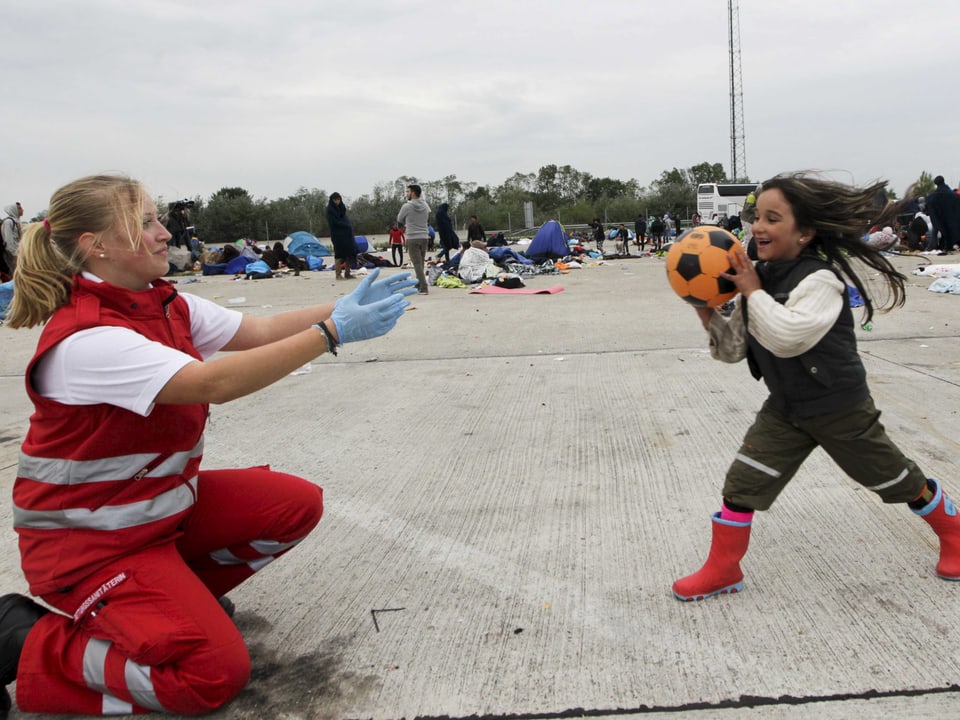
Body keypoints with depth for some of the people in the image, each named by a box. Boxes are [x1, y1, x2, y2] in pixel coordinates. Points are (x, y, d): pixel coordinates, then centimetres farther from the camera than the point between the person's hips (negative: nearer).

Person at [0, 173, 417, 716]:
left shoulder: (166, 304, 0)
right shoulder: (86, 338, -29)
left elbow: (259, 330, -6)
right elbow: (214, 383, -37)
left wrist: (344, 307, -19)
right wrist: (332, 332, -36)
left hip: (166, 500, 9)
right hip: (88, 538, -9)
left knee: (298, 503, -2)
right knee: (215, 672, -18)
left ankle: (178, 589, 14)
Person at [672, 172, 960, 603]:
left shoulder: (820, 279, -23)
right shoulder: (759, 278, -1)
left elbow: (786, 337, -39)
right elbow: (733, 348, 1)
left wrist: (753, 293, -29)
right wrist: (707, 314, -14)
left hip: (840, 408, -5)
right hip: (784, 408, 6)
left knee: (896, 479, 14)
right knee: (742, 482, -4)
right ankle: (721, 571, 11)